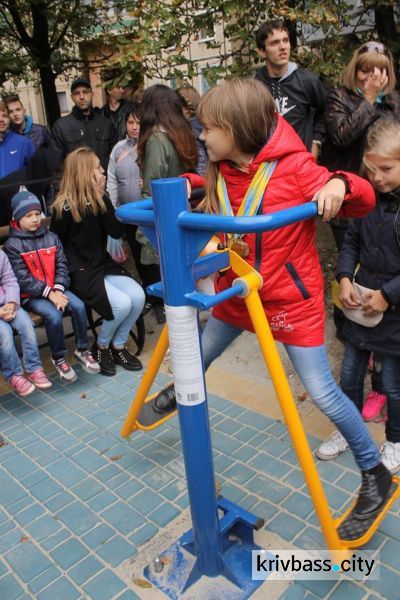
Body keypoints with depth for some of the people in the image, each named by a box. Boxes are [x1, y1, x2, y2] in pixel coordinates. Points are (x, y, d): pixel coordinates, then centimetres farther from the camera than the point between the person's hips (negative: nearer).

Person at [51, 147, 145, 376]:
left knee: (138, 296, -16)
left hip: (104, 265, 6)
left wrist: (102, 197, -11)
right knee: (122, 304, -24)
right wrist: (73, 271, -10)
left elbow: (117, 232, -6)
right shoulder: (64, 207, -12)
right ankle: (101, 346, 5)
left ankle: (118, 346, 6)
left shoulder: (99, 200, 5)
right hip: (80, 272, -6)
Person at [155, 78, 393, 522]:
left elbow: (364, 201, -15)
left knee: (322, 391, -3)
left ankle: (375, 473, 19)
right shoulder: (220, 173, -2)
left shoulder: (293, 166, -19)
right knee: (199, 356, 25)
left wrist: (339, 185, -36)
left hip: (290, 297, -6)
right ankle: (180, 391, 61)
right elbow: (204, 187, 23)